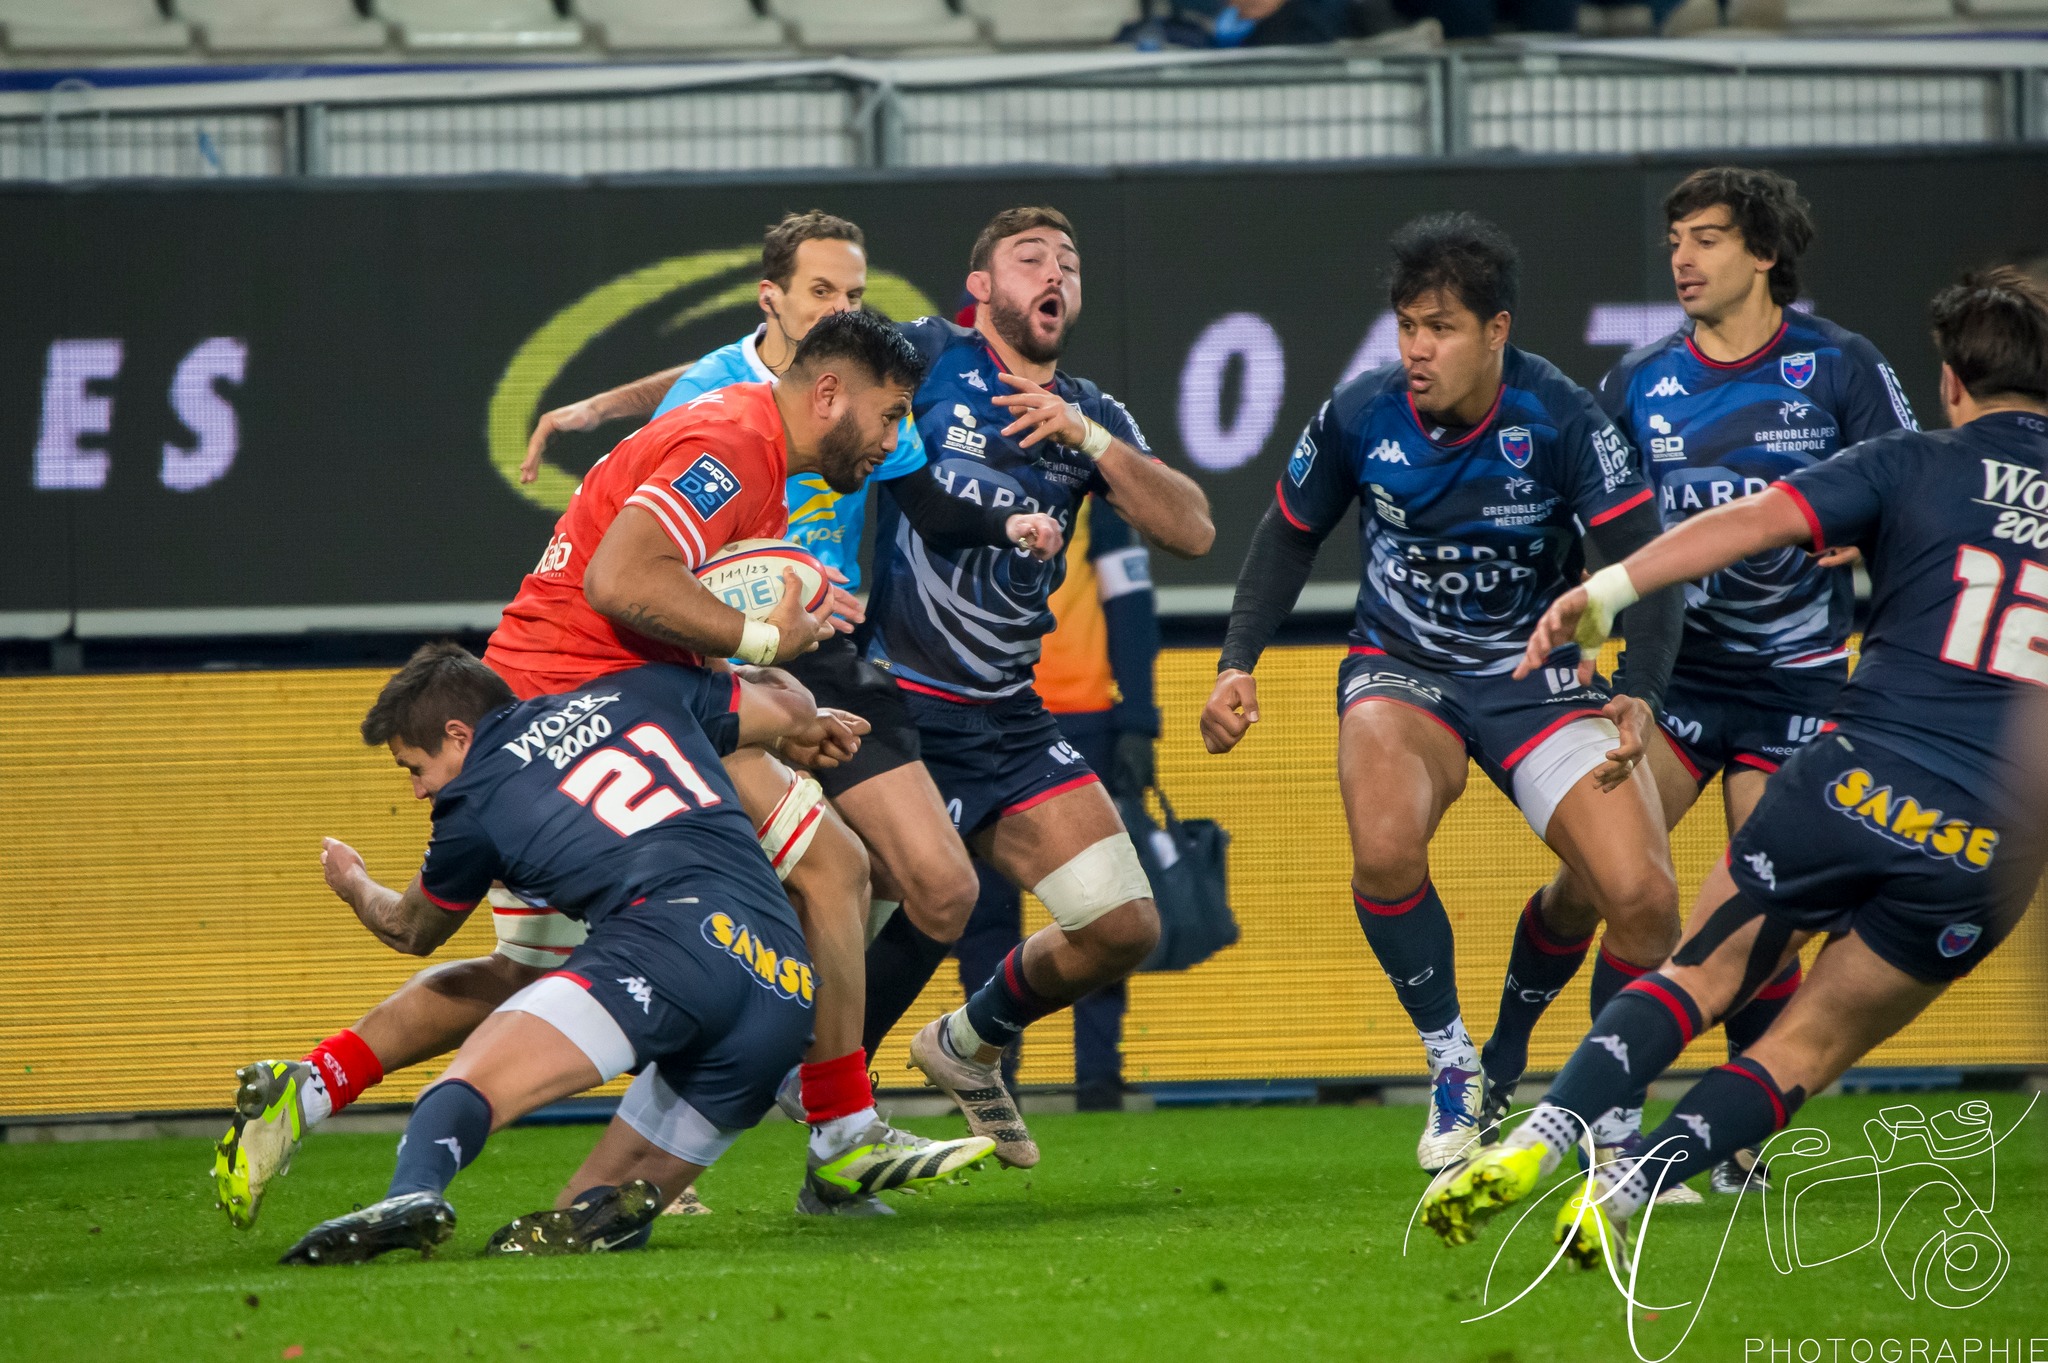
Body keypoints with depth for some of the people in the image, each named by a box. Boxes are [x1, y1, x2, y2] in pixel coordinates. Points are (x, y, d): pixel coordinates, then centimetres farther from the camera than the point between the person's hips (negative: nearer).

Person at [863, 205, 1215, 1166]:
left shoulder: (1093, 416, 13)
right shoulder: (927, 358, -2)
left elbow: (1192, 531, 2)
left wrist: (1087, 436, -10)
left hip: (1008, 720, 6)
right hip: (896, 706, -6)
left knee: (1123, 927, 1)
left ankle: (970, 1046, 27)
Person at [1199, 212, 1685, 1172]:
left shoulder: (1562, 420, -16)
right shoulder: (1359, 417, -10)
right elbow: (1290, 536, 7)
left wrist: (1640, 697, -31)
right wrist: (1237, 663, -4)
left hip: (1538, 676, 0)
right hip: (1402, 666, 0)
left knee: (1642, 896, -17)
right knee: (1384, 850, -32)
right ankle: (1452, 1068, -9)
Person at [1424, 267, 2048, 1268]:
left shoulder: (1918, 465, 4)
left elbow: (1757, 519, -8)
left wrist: (1607, 591, -11)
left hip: (1855, 784, -2)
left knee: (1698, 978, 16)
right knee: (1808, 1051, 14)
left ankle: (1533, 1146, -2)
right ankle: (1619, 1195, -5)